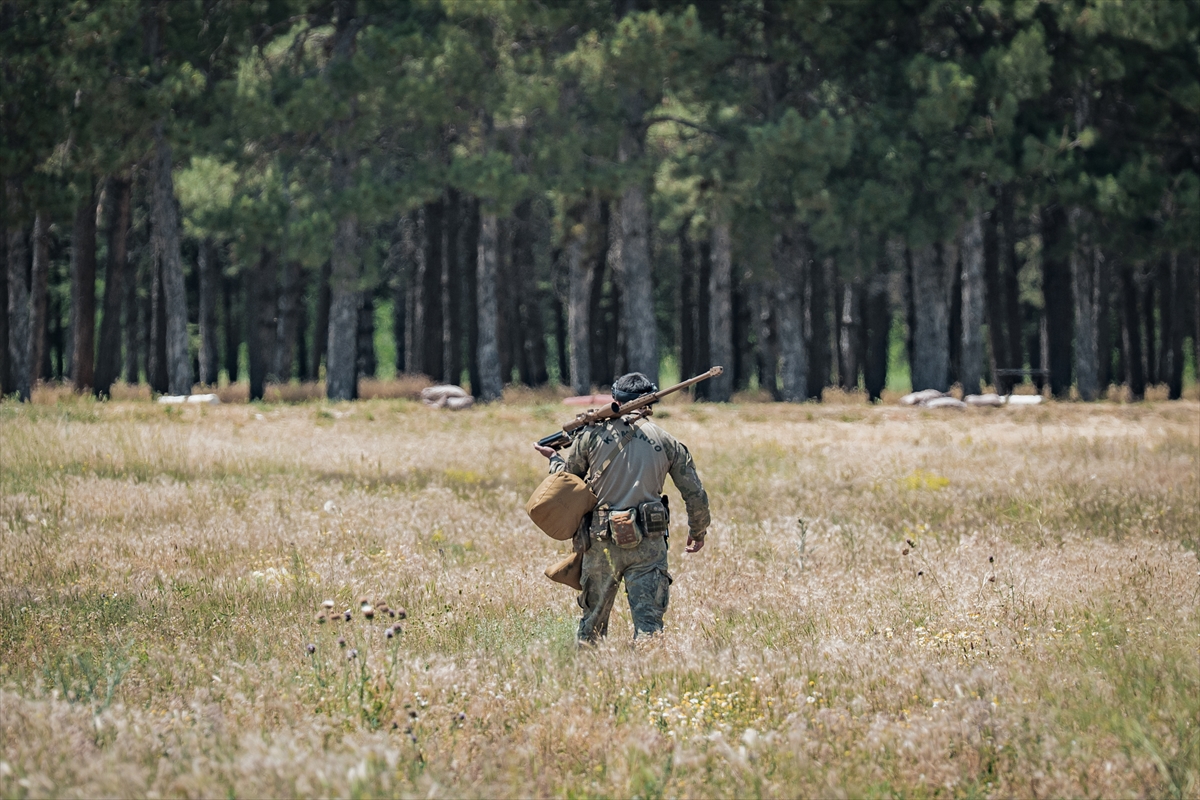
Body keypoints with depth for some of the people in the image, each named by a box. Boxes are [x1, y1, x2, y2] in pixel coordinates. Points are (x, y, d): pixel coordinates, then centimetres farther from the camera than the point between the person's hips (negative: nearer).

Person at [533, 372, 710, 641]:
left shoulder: (592, 434, 2)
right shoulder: (666, 442, 5)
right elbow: (695, 496, 9)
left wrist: (553, 458, 32)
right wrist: (698, 532, 26)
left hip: (601, 541, 1)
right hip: (648, 545, 0)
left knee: (593, 621, 15)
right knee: (648, 622, -3)